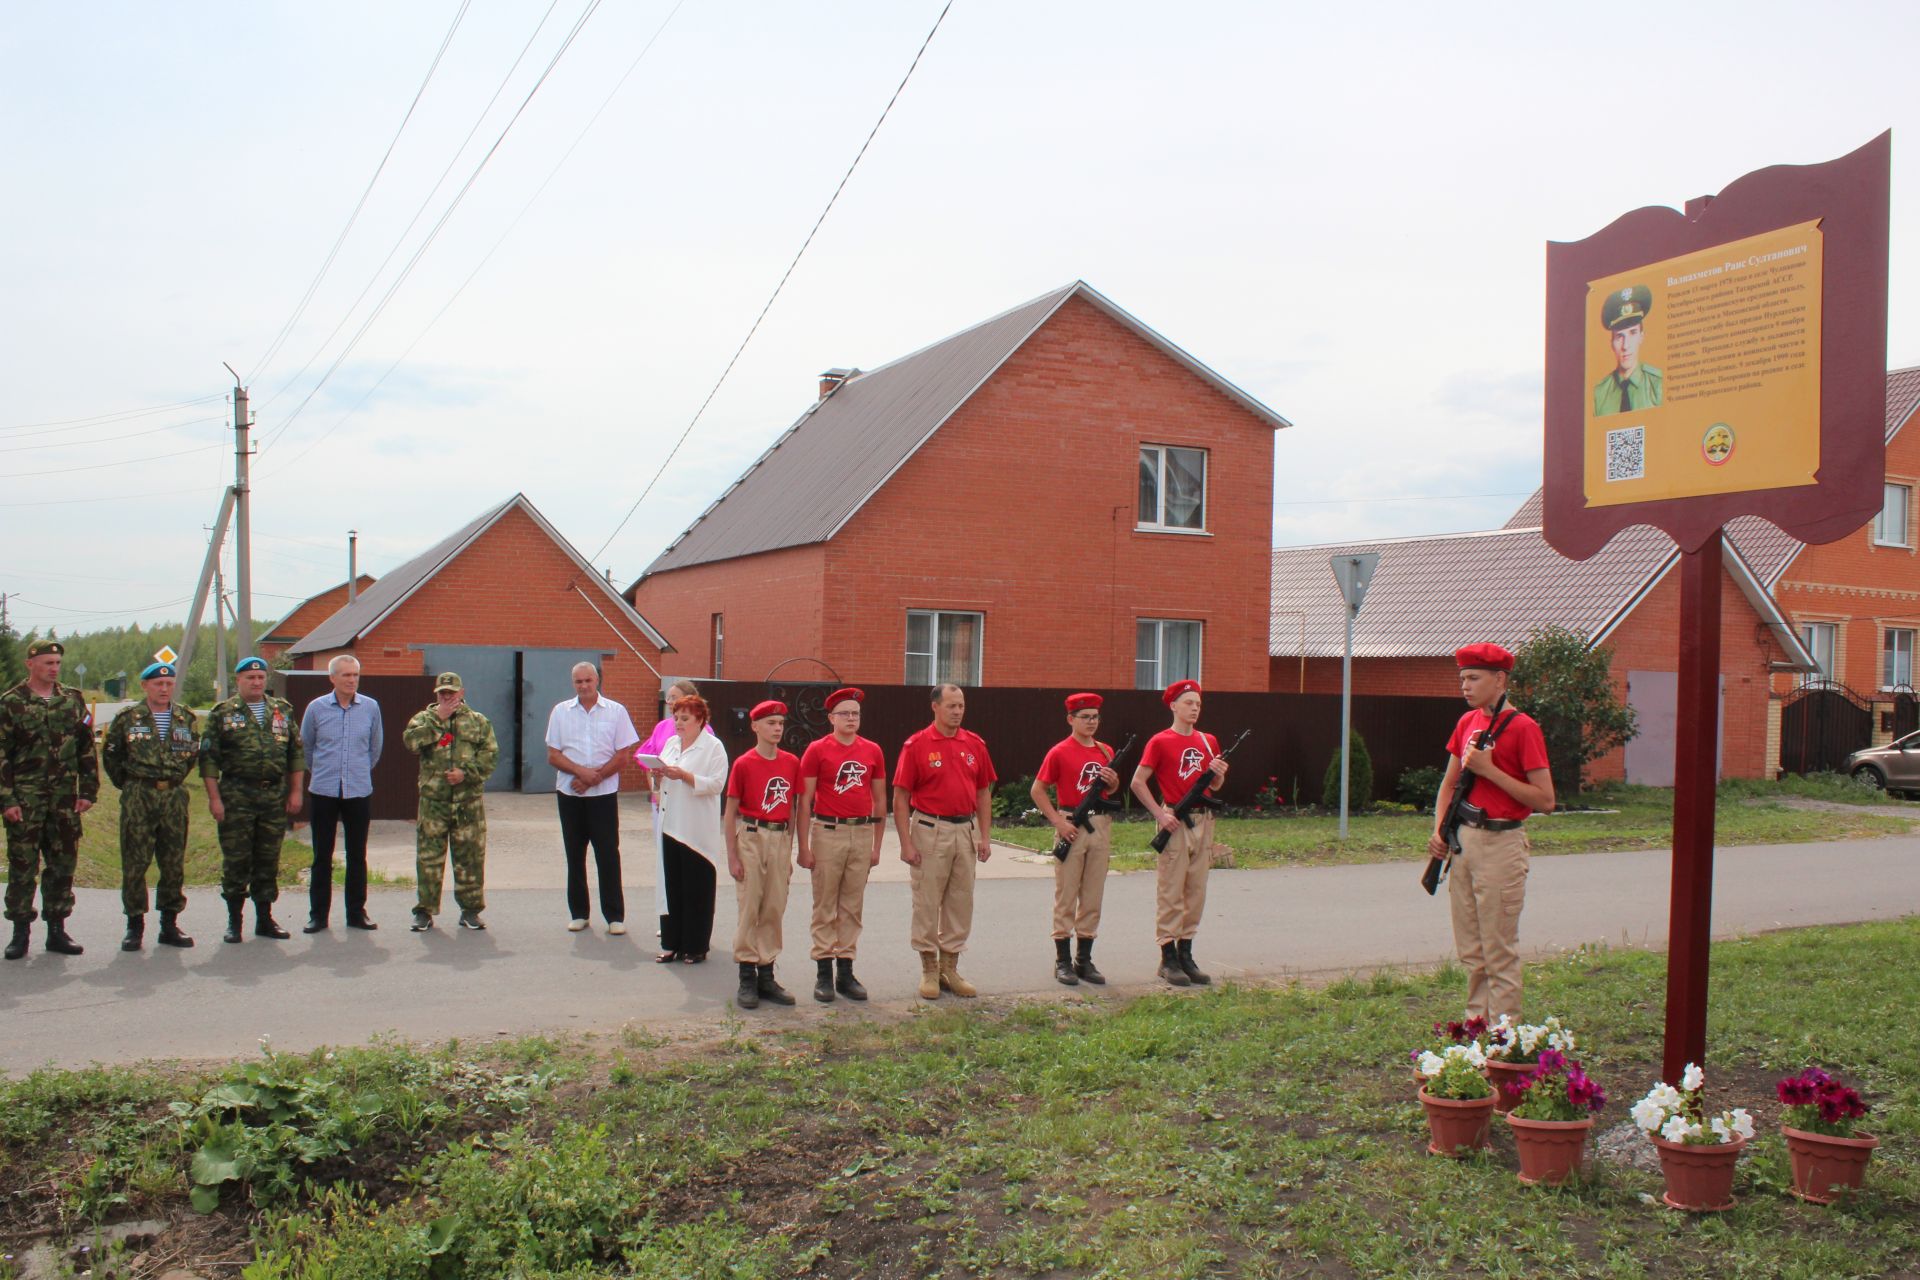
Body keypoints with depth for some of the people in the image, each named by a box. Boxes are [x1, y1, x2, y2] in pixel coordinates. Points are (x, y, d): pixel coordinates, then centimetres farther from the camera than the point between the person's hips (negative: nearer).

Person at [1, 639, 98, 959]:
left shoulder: (73, 700, 9)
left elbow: (87, 749, 11)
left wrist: (88, 791, 4)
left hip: (65, 799, 3)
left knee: (63, 864, 6)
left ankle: (57, 930, 15)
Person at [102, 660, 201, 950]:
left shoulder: (186, 718, 9)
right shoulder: (127, 718, 1)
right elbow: (110, 756, 8)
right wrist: (128, 784, 9)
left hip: (174, 797, 3)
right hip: (138, 798, -3)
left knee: (174, 864, 5)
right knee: (134, 863, -1)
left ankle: (170, 924, 14)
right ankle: (135, 924, 8)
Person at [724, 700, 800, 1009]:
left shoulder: (792, 762, 5)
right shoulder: (743, 764, -7)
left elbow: (791, 808, 12)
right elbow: (730, 812, -4)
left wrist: (789, 851, 11)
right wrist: (732, 856, -7)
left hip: (780, 839, 4)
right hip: (751, 836, -4)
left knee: (775, 909, 8)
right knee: (749, 908, 1)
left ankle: (766, 975, 18)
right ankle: (747, 979, 9)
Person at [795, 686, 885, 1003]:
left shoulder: (873, 751, 7)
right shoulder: (817, 750, -3)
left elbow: (880, 800, 13)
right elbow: (804, 800, -3)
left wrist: (877, 845, 11)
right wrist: (804, 846, -7)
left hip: (862, 834, 3)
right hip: (827, 832, -3)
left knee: (853, 906, 9)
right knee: (825, 906, 2)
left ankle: (845, 970, 17)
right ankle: (824, 973, 9)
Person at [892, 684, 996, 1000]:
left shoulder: (975, 744, 5)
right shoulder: (916, 745, -7)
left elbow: (983, 792, 11)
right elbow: (901, 798, -7)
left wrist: (985, 836, 5)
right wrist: (906, 843, -12)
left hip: (966, 830, 4)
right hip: (930, 830, -4)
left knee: (961, 902, 10)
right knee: (927, 902, 4)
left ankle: (950, 968, 23)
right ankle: (929, 970, 16)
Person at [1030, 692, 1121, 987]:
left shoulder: (1106, 752, 11)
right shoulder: (1059, 752, -5)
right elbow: (1037, 790, -5)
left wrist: (1113, 782, -2)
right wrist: (1058, 821, -13)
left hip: (1101, 826, 5)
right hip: (1072, 826, -5)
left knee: (1093, 897, 9)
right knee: (1066, 896, 0)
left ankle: (1085, 960, 18)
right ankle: (1063, 962, 7)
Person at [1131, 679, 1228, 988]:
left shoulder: (1208, 741, 13)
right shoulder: (1160, 741, -5)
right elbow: (1138, 782, -8)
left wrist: (1219, 774, -3)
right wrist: (1160, 814, -13)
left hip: (1203, 821, 6)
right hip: (1175, 821, -6)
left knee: (1196, 890, 9)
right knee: (1170, 891, -3)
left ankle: (1186, 955, 18)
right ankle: (1168, 959, 3)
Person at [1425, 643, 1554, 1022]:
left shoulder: (1523, 728, -11)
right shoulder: (1467, 722, 11)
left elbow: (1545, 801, -14)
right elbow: (1449, 782, 19)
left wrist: (1489, 769, -18)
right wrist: (1439, 830, 5)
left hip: (1500, 844, -7)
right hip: (1463, 838, 7)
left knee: (1499, 951, -2)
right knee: (1470, 949, 14)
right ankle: (1476, 1022, 25)